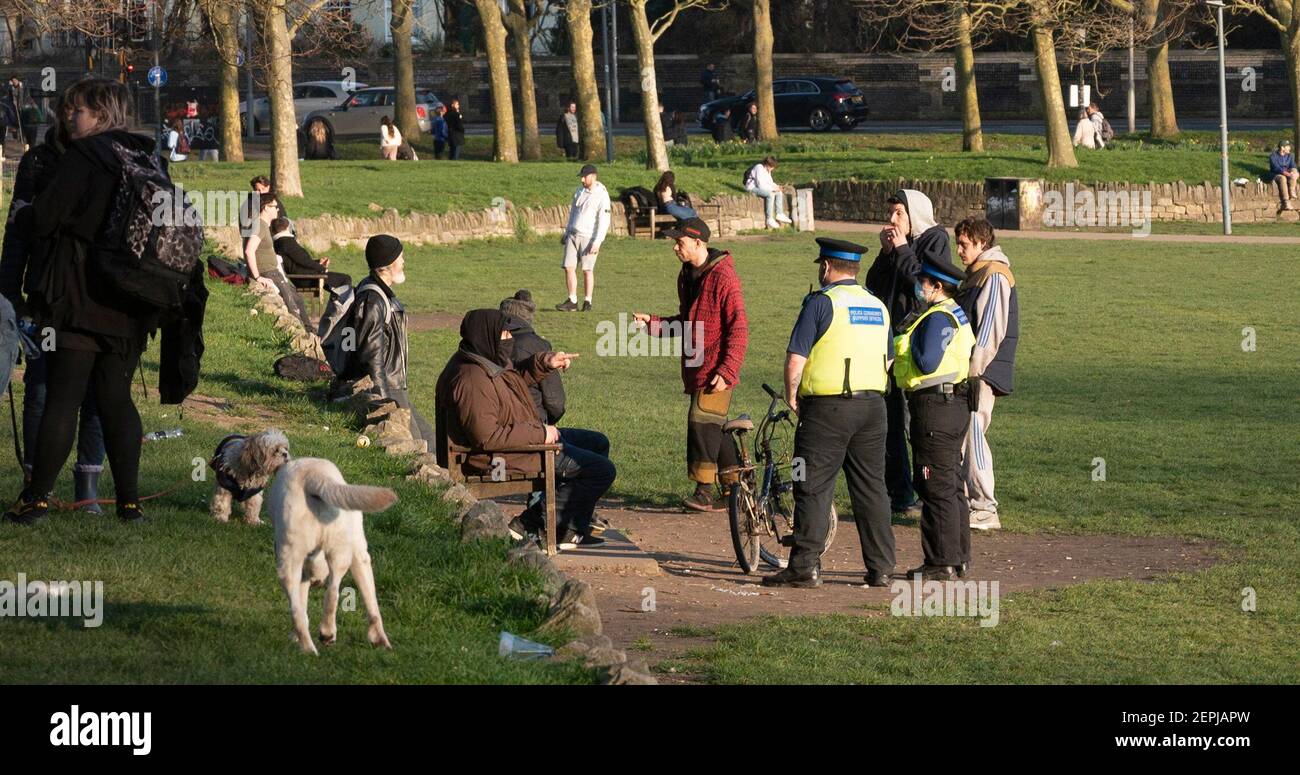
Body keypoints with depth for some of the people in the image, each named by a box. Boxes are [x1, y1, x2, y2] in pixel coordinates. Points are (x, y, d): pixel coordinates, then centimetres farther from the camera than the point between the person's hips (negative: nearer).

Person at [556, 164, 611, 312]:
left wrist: (597, 242, -20)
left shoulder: (602, 196, -10)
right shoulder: (579, 192, 12)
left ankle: (587, 302, 7)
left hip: (589, 237, -6)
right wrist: (566, 233, 21)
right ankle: (572, 301, 2)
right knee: (569, 267, -1)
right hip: (573, 235, 6)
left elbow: (604, 221, -14)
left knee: (588, 270, -2)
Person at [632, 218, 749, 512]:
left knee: (701, 421, -15)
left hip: (717, 372, -9)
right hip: (696, 369, 9)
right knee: (713, 427, 11)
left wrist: (725, 371, -20)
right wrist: (652, 322, 7)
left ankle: (704, 492, -12)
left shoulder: (722, 276, -14)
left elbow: (739, 328, -15)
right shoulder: (687, 276, 14)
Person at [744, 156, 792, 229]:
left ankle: (779, 214, -5)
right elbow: (761, 185, -27)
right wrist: (773, 188, -21)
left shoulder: (767, 170, 10)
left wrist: (776, 186, -3)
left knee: (779, 193, -4)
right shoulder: (759, 169, -21)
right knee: (770, 194, -31)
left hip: (762, 187, 10)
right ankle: (769, 219, -31)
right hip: (753, 188, -10)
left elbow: (770, 182, 18)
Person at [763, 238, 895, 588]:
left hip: (828, 408, -6)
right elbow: (888, 359, 18)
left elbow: (795, 358, -13)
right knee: (871, 487, 10)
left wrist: (792, 396, -1)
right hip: (873, 405, 6)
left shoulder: (821, 302, -9)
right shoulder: (877, 306, 13)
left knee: (813, 488, -3)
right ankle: (881, 568, 10)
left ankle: (805, 566, -5)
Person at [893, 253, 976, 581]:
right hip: (954, 404, 11)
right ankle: (958, 557, 20)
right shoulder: (955, 313, 18)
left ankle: (942, 563, -6)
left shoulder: (939, 318, -15)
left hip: (936, 406, -11)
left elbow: (927, 363, -22)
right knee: (951, 485, 15)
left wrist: (908, 340, -6)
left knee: (937, 487, -7)